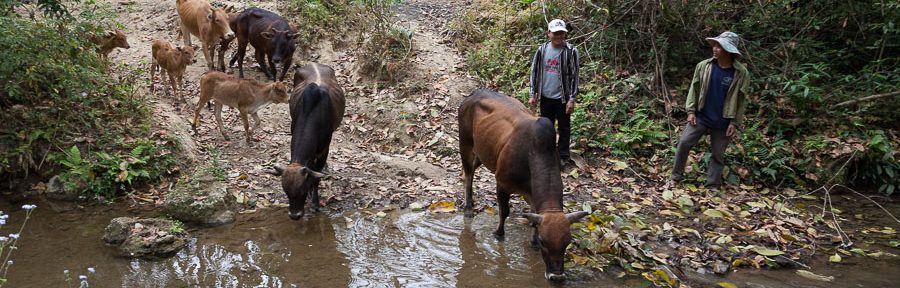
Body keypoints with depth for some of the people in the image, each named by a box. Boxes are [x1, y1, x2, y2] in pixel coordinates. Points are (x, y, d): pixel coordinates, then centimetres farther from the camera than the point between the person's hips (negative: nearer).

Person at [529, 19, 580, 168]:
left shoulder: (571, 51, -9)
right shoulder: (542, 50, 0)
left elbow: (574, 76, -8)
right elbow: (535, 72, 6)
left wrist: (572, 99, -11)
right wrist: (532, 94, 3)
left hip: (562, 97, -3)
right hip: (545, 97, 3)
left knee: (564, 128, 8)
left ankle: (562, 157, 18)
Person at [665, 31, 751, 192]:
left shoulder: (741, 73, -8)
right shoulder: (703, 66, -3)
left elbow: (741, 100, -4)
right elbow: (694, 89, 3)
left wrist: (735, 123, -7)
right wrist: (691, 111, -4)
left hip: (723, 122, -1)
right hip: (701, 116, 1)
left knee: (718, 154, 7)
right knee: (684, 143, -6)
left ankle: (713, 186, 17)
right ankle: (676, 177, 7)